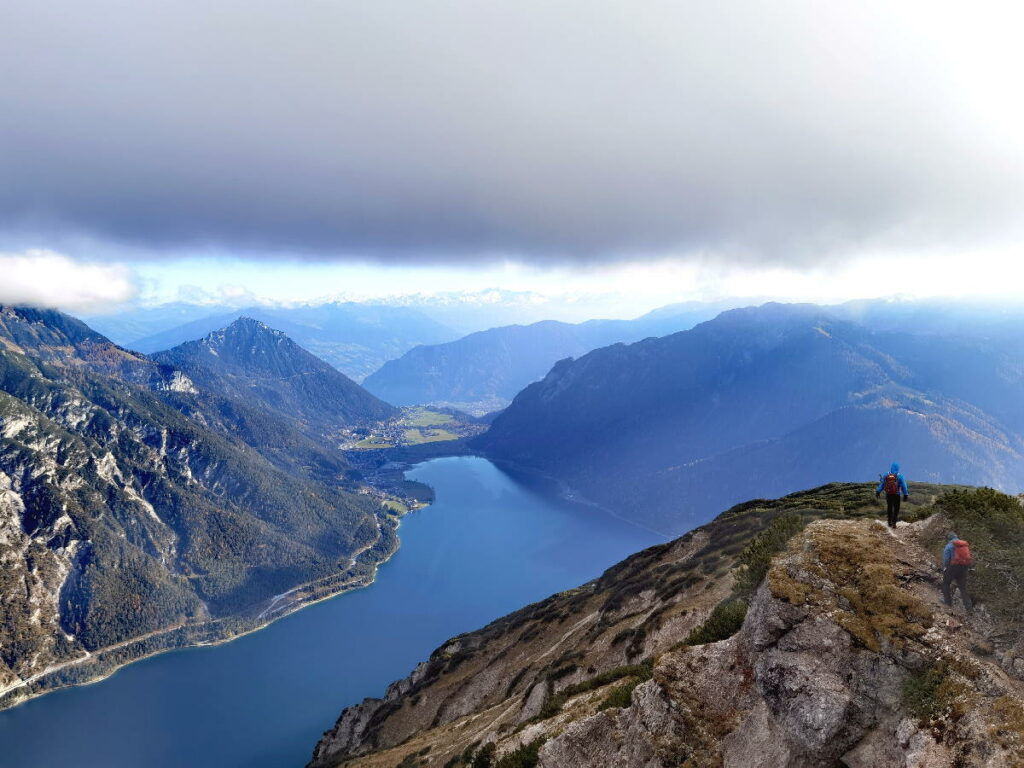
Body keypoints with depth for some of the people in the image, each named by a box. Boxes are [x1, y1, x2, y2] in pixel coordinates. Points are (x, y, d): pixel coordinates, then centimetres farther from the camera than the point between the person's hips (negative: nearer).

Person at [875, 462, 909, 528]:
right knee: (896, 509, 4)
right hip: (896, 495, -3)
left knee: (889, 508, 18)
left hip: (888, 495, 3)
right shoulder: (900, 476, -8)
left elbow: (881, 485, 4)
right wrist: (905, 495, 0)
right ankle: (894, 523, -5)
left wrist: (878, 492, 13)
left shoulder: (886, 475, -2)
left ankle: (890, 522, 25)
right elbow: (903, 486, -7)